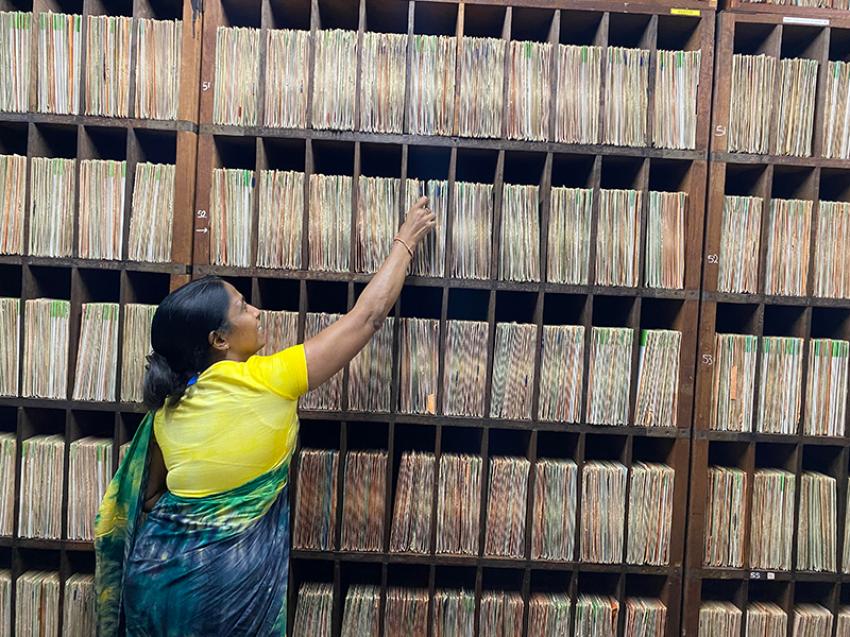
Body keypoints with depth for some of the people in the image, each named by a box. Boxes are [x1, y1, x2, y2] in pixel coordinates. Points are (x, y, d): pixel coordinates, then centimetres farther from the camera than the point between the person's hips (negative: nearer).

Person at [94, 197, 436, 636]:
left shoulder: (168, 407, -3)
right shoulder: (267, 381, -19)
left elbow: (151, 496, 9)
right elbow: (368, 316, -14)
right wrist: (405, 241, -3)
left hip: (155, 573, 5)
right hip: (226, 584, -5)